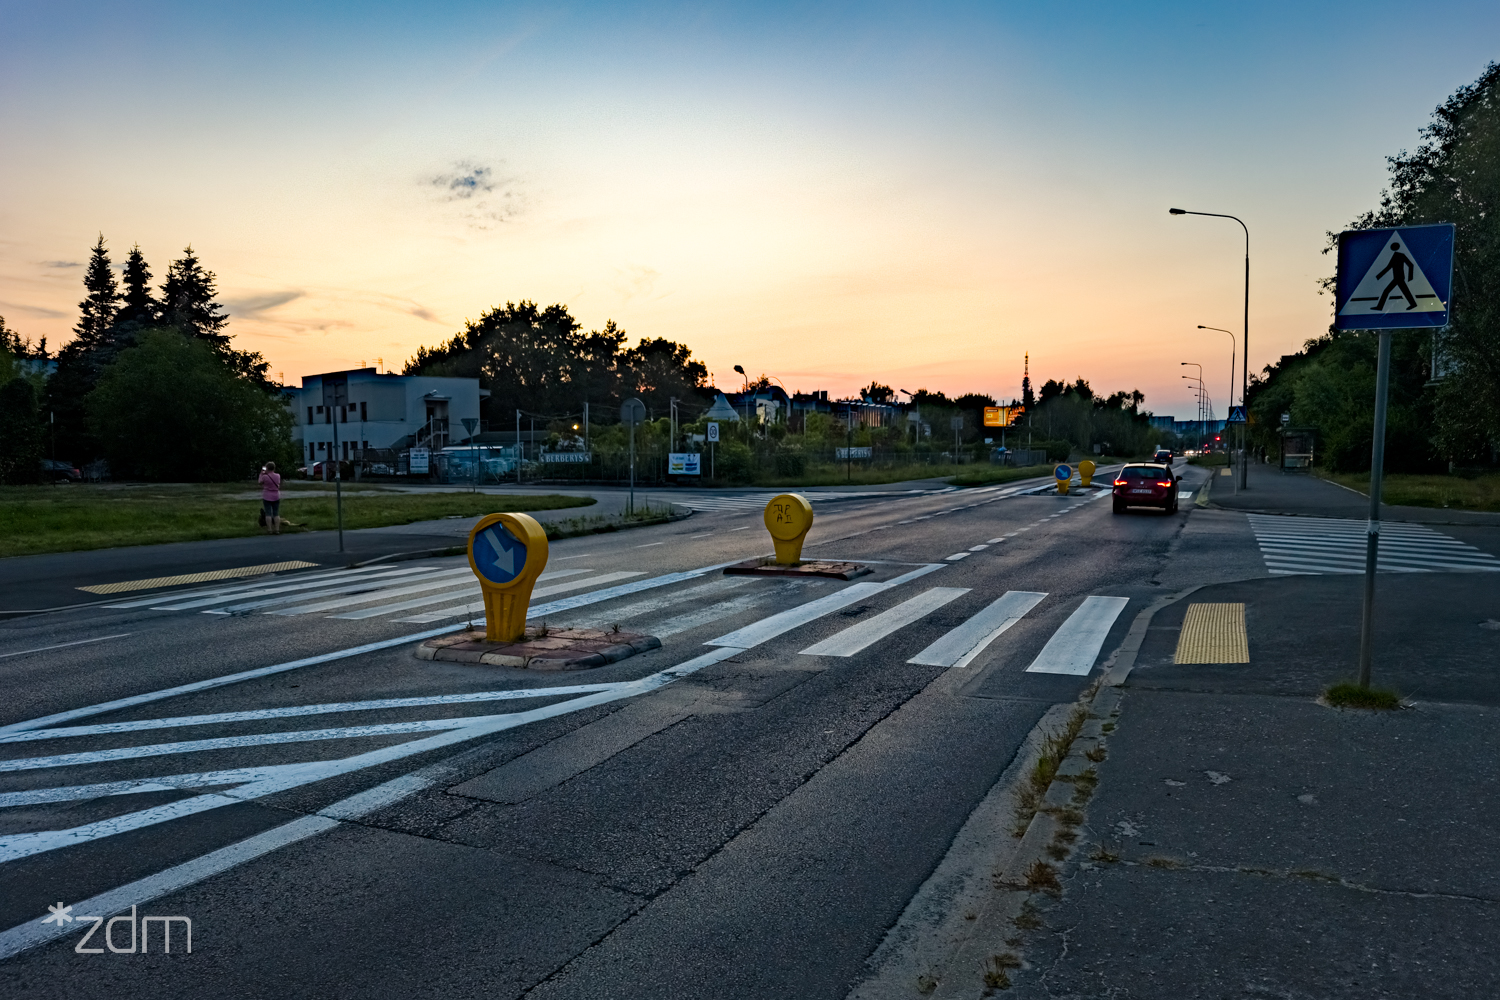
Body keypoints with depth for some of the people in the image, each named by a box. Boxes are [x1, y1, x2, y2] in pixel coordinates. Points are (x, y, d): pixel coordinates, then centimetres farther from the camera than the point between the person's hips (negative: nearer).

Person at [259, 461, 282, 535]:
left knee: (268, 513, 0)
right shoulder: (278, 476, -2)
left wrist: (261, 474, 13)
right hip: (276, 497, 4)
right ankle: (277, 529, 4)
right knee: (276, 513, 6)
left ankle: (269, 530, -2)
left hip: (267, 497, -3)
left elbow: (260, 482, 4)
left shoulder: (265, 476, -13)